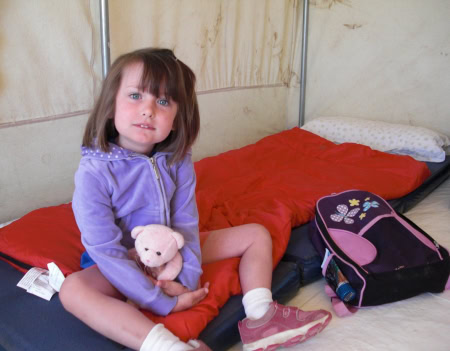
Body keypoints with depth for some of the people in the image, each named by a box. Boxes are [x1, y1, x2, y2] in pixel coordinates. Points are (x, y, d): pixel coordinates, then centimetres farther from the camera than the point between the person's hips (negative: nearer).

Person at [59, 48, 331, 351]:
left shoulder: (177, 160, -13)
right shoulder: (94, 173, -26)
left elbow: (186, 223, -11)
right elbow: (106, 252, -25)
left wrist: (188, 276, -23)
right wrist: (163, 302, -25)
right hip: (123, 263, -4)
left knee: (257, 234, 1)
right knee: (72, 289, -36)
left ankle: (260, 319, -14)